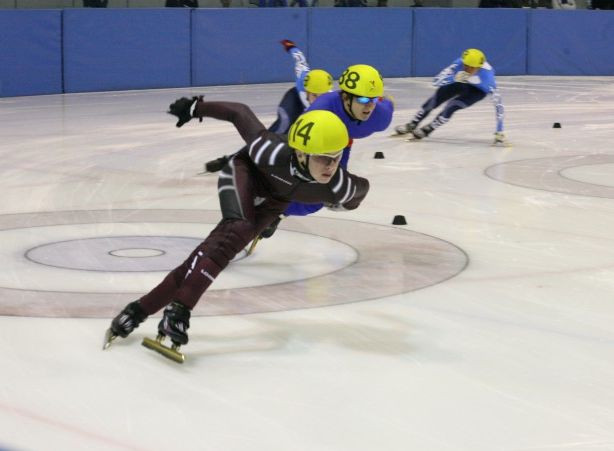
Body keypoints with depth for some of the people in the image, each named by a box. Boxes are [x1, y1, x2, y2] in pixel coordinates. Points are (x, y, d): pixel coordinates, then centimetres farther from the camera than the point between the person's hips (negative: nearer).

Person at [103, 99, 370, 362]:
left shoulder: (339, 186, -34)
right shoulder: (272, 153, -41)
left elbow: (362, 187, -9)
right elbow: (241, 113, -25)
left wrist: (344, 203, 11)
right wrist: (195, 108, -14)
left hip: (273, 200, 3)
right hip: (246, 173, -3)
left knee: (218, 248, -7)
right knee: (237, 230, -32)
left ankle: (141, 309, -3)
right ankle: (179, 310, -38)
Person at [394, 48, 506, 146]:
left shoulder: (487, 74, -40)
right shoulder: (459, 63, -34)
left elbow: (497, 103, -38)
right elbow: (437, 81, -35)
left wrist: (499, 132, -40)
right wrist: (455, 77, -54)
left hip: (478, 90, -3)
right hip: (461, 83, 3)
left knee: (451, 106, -23)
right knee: (435, 99, -8)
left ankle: (427, 130, 0)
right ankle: (412, 125, 15)